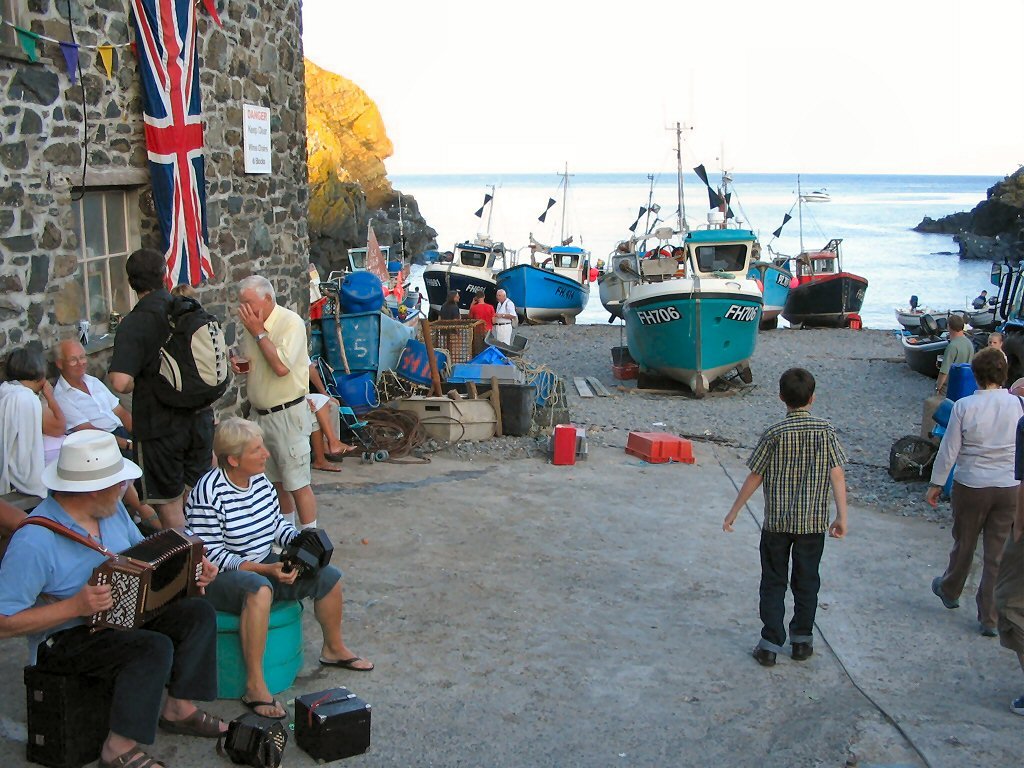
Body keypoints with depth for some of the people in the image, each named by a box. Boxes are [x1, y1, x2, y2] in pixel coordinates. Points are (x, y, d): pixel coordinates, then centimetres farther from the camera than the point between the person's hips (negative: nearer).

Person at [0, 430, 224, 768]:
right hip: (62, 640, -8)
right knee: (155, 647, -29)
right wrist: (75, 606, -32)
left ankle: (178, 709, 4)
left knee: (199, 612, -6)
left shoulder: (111, 509, -1)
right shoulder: (34, 542, -27)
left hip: (123, 617, 8)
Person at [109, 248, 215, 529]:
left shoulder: (135, 322, -17)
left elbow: (120, 383, -28)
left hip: (160, 424, -6)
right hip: (200, 417, 6)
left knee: (169, 504, 8)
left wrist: (136, 384, -7)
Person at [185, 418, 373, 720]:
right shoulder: (208, 494, -23)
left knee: (329, 576, 1)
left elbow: (277, 523, 15)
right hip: (219, 578, -8)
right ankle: (254, 686, -34)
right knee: (259, 589, -40)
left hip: (265, 565, 8)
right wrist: (265, 569, -30)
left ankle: (334, 649, 27)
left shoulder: (260, 480, 1)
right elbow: (212, 556, -24)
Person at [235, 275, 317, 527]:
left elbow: (281, 366, -28)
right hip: (259, 413, 8)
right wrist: (239, 364, -1)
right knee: (275, 480, 17)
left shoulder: (291, 323, -16)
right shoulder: (252, 324, 7)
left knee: (297, 483, -2)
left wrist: (259, 333, -20)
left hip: (286, 414, -8)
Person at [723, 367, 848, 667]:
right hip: (813, 522, 2)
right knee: (806, 581, 16)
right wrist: (841, 516, -6)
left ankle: (770, 644, 7)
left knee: (773, 582, 9)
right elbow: (837, 475, -10)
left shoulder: (775, 434, -10)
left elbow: (754, 477, -6)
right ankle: (802, 641, 23)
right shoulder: (826, 431, -6)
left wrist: (733, 512, 4)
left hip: (776, 521, -1)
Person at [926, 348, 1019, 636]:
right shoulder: (1018, 404, -8)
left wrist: (935, 485, 2)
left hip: (971, 486, -1)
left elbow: (949, 450, -9)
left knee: (964, 544, 19)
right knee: (998, 553, 8)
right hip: (1010, 489, 1)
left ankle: (950, 591, 43)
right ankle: (989, 618, 13)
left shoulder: (964, 406, -13)